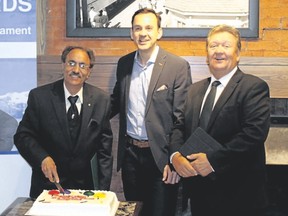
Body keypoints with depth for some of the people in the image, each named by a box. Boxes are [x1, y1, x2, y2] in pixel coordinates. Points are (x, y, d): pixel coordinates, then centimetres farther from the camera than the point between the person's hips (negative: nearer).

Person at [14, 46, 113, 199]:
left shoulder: (101, 100, -6)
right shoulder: (39, 96, -10)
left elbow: (104, 150, -2)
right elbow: (22, 136, -6)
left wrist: (103, 191, -4)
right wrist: (43, 158, -25)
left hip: (84, 185, 1)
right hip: (47, 183, -1)